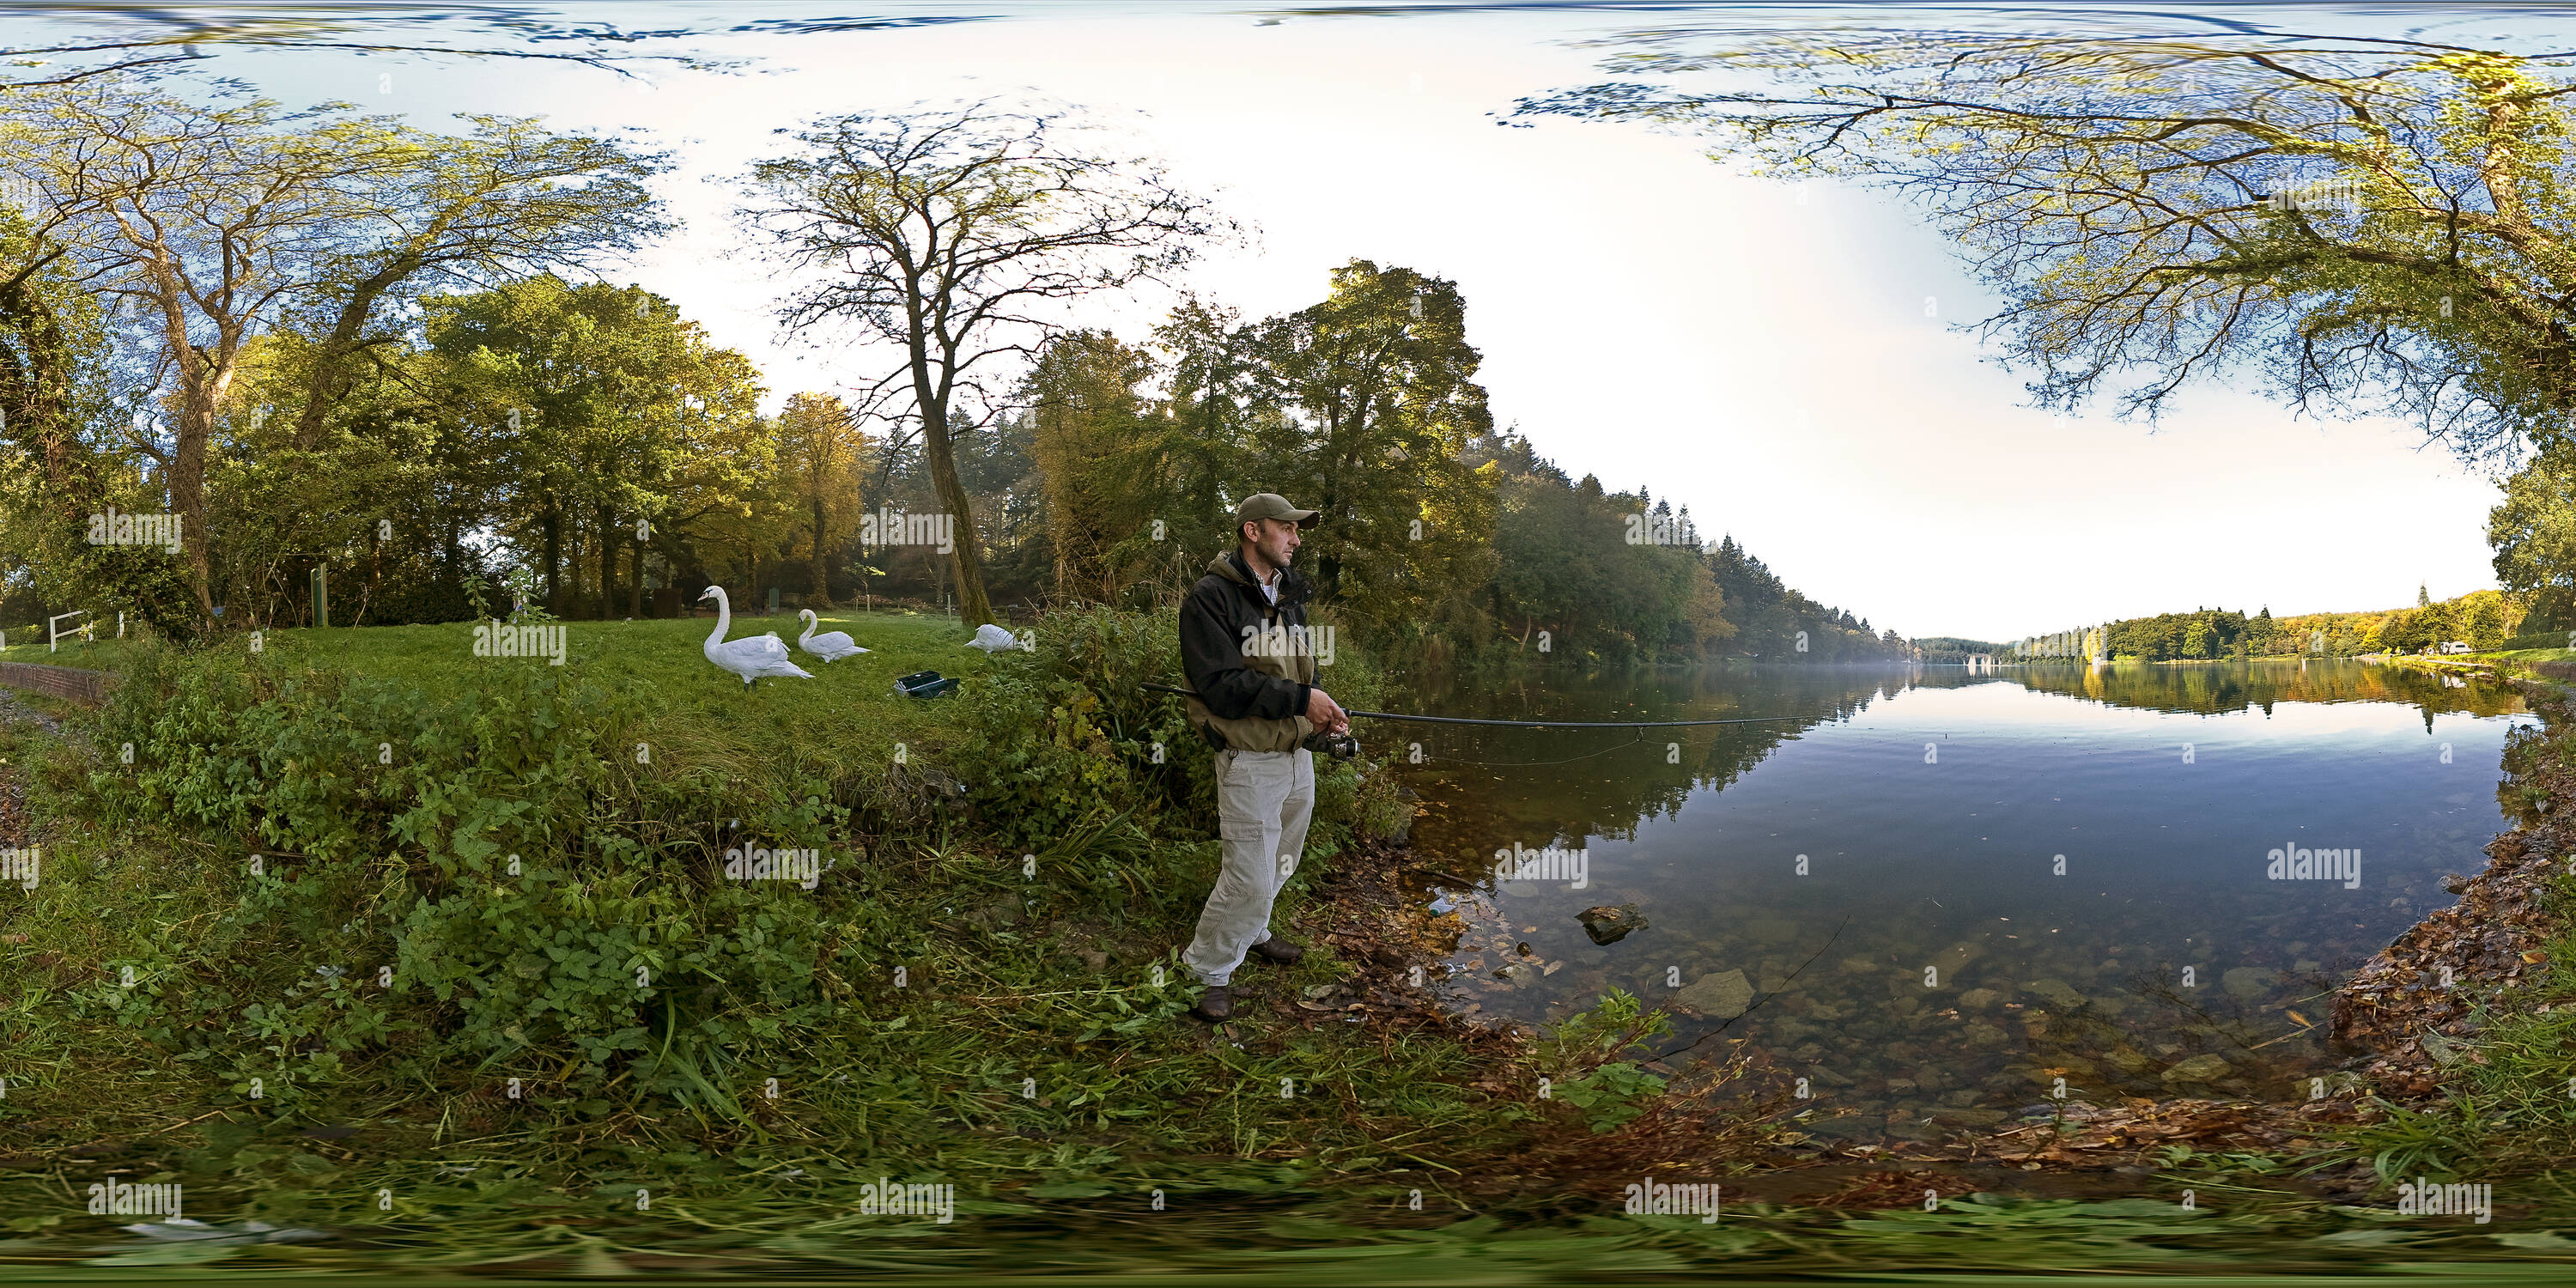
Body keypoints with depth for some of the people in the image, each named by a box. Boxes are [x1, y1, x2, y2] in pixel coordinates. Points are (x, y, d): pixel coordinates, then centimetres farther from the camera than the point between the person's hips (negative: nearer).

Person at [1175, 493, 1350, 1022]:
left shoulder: (1289, 596, 13)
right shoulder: (1211, 597, -13)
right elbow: (1222, 685, -21)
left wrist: (1323, 710, 2)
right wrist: (1300, 699, -23)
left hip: (1298, 755, 8)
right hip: (1250, 760, -8)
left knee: (1279, 863, 20)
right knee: (1250, 877, -7)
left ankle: (1251, 933, 42)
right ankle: (1207, 970, 10)